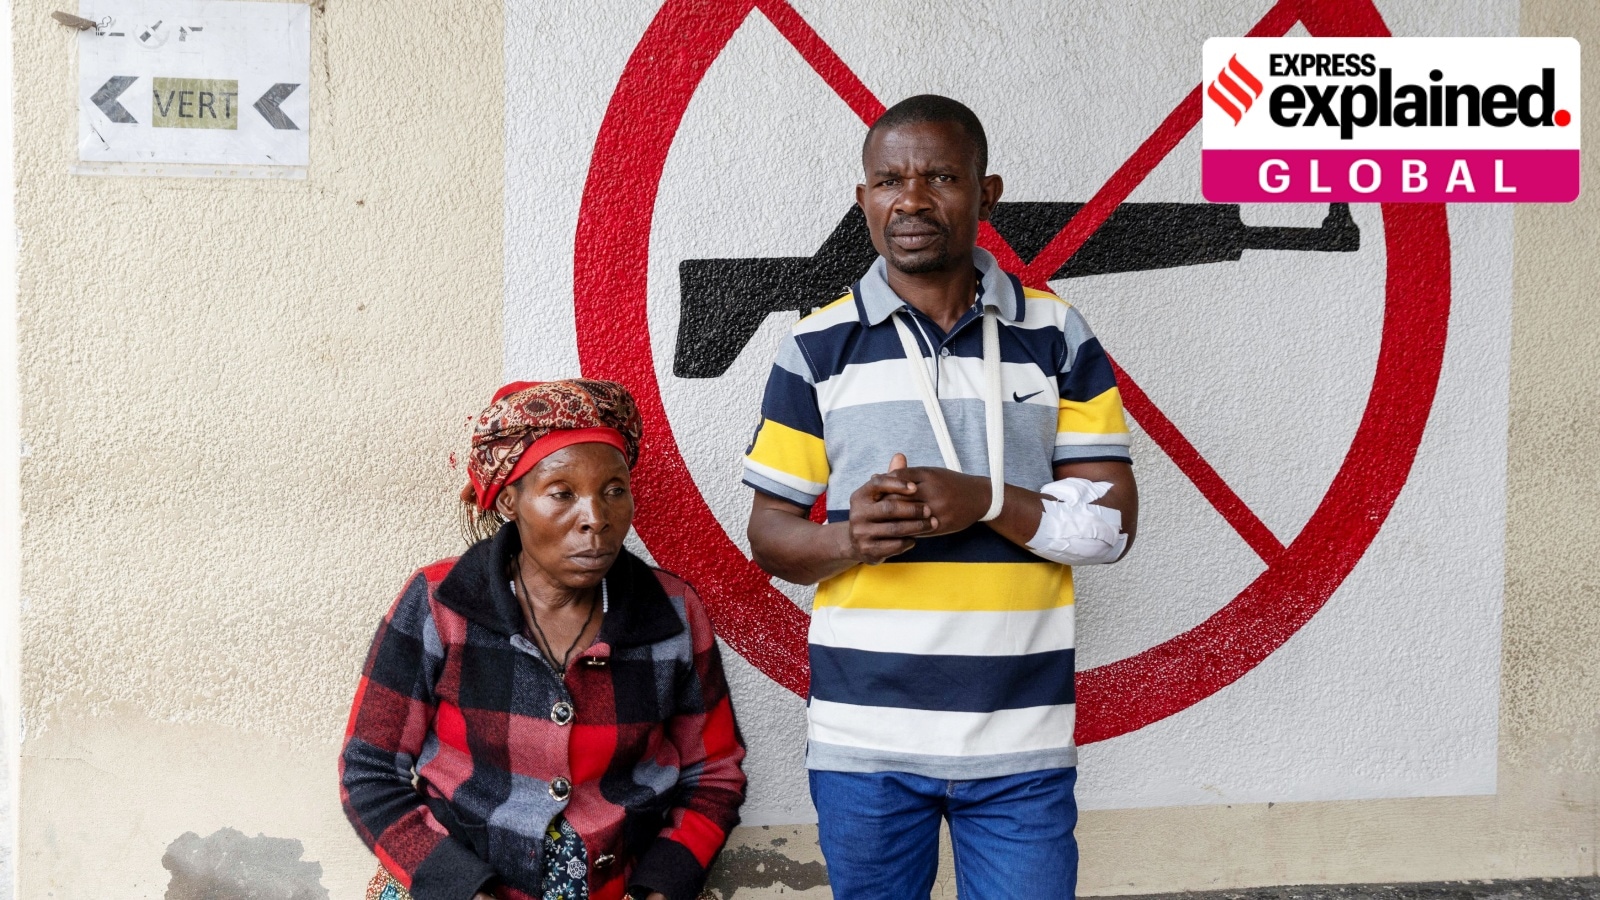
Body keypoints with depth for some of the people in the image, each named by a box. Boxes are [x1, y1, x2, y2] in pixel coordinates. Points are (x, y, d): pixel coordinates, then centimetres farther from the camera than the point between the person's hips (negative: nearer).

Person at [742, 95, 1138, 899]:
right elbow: (770, 536, 3)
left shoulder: (1057, 336, 2)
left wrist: (987, 503, -17)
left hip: (1022, 742, 0)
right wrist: (847, 538, -18)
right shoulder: (817, 347, 1)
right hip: (861, 740, 0)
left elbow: (1112, 524, 0)